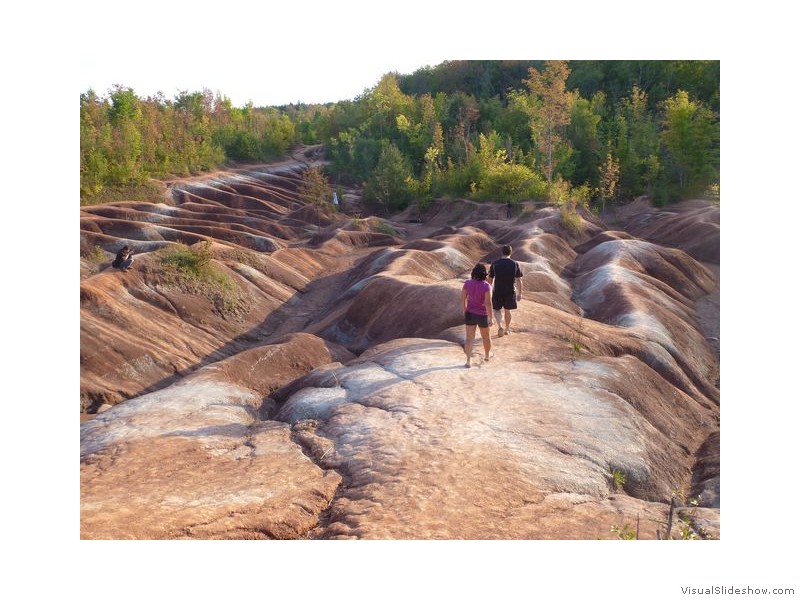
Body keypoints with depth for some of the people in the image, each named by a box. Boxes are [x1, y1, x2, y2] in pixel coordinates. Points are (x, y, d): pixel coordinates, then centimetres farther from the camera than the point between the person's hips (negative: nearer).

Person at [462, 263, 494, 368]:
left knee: (469, 338, 9)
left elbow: (463, 299, -2)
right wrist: (490, 318, -13)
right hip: (482, 316, -2)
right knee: (486, 336, 22)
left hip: (470, 314, 2)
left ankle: (468, 361, 4)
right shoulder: (486, 286, -21)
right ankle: (487, 355, 43)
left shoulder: (467, 283, -8)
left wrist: (465, 312, 12)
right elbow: (488, 303, -22)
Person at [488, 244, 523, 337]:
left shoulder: (495, 264, -5)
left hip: (497, 291, -1)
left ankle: (500, 326, -9)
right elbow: (519, 280, -4)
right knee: (507, 310, 17)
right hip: (510, 291, 1)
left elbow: (490, 279, 0)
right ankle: (507, 329, 28)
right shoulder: (515, 264, -5)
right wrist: (520, 293, 5)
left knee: (496, 310, 13)